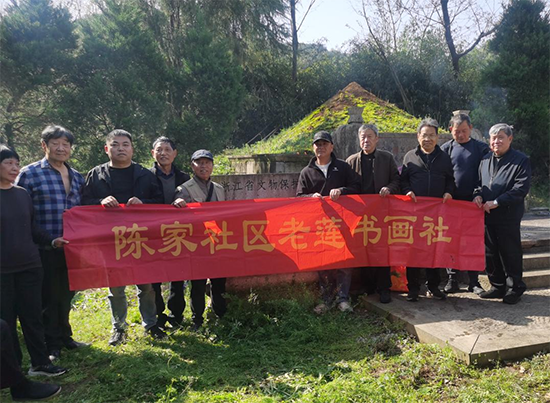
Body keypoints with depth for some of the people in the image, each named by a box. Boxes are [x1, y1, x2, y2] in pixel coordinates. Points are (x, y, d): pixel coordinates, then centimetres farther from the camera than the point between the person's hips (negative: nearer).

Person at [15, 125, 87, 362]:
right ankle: (52, 345, 22)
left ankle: (64, 337, 34)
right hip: (45, 251, -5)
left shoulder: (77, 177, 11)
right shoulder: (29, 174, -6)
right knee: (49, 298, 6)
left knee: (66, 296, 17)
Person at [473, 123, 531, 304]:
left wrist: (496, 202, -18)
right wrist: (478, 195, -1)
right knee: (490, 254, 12)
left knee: (510, 254, 4)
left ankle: (515, 288, 19)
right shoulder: (485, 159, 12)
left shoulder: (521, 160, -5)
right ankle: (498, 286, 27)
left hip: (508, 217, -5)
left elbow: (521, 189, -13)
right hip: (487, 215, 6)